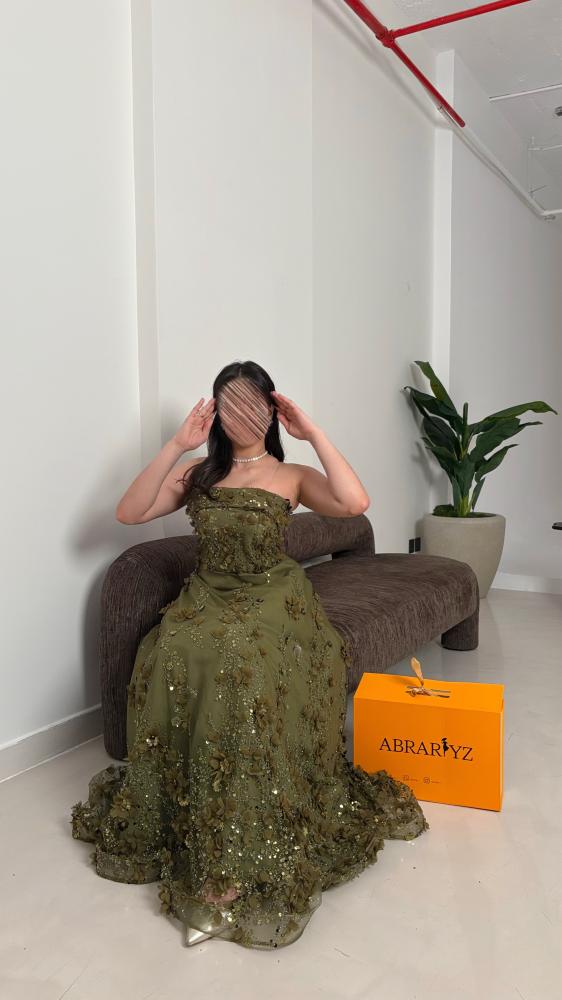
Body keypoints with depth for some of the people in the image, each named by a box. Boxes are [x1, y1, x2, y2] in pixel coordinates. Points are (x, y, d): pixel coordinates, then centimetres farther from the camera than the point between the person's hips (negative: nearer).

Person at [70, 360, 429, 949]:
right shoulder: (197, 473, 14)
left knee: (242, 665, -34)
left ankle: (239, 859, -26)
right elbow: (129, 513, 0)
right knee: (174, 660, -30)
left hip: (272, 600, -2)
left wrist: (313, 433, -8)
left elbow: (354, 502, -13)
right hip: (207, 600, 3)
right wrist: (177, 446, -5)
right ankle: (168, 818, -12)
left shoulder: (292, 476, 7)